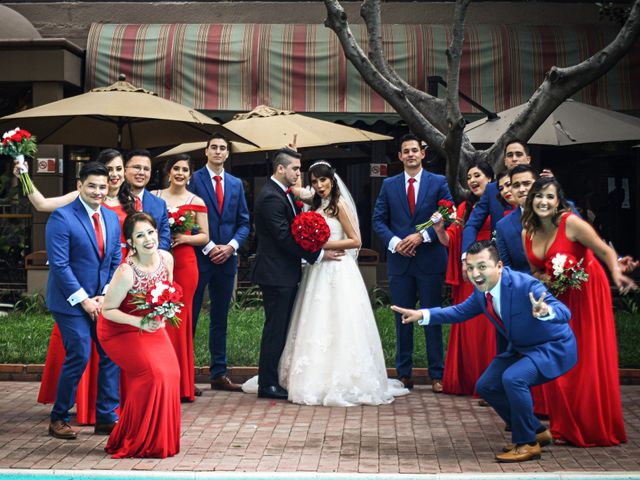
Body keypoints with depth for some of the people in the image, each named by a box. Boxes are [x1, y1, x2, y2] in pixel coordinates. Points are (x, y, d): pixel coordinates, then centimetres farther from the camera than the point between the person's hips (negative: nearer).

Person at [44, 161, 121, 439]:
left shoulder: (111, 218, 9)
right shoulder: (62, 217, -12)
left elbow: (116, 262, 11)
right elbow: (59, 264, -16)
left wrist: (106, 296, -2)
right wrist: (84, 300, -16)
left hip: (102, 300, 6)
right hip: (71, 301, -6)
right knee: (79, 357, -8)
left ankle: (106, 418, 15)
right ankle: (58, 419, 12)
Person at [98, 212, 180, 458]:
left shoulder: (166, 258, -11)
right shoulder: (126, 272, -29)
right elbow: (107, 310, -20)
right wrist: (140, 322, -30)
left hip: (152, 326, 6)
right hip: (121, 329, -6)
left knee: (171, 373, -8)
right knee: (152, 373, -20)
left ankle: (161, 437, 12)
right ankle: (137, 442, -1)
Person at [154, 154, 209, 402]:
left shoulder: (196, 202, 5)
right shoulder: (154, 197, 10)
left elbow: (204, 236, 7)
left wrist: (184, 238, -10)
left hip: (184, 263, -1)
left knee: (180, 319, 1)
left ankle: (181, 383, 9)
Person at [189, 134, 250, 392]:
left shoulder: (236, 184, 13)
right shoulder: (194, 179, -2)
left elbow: (244, 222, 12)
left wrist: (231, 246, -5)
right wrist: (209, 247, -12)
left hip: (227, 258, 5)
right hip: (199, 256, -5)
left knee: (220, 318, 10)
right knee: (190, 316, -2)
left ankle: (218, 374, 17)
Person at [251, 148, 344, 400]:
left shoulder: (284, 193, 14)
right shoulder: (270, 197, -18)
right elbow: (285, 237, -21)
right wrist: (318, 255, -15)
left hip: (286, 273, 10)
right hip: (276, 274, -10)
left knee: (282, 328, 13)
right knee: (275, 329, -2)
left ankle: (277, 378, 22)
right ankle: (267, 384, 7)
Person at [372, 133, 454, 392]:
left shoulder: (439, 182, 3)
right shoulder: (389, 185, 9)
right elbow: (379, 220, 6)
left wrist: (422, 236, -14)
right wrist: (394, 242, -10)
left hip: (430, 261, -2)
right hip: (399, 260, 2)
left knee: (433, 318, 4)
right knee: (402, 318, 8)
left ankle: (437, 374, 11)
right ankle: (404, 373, 15)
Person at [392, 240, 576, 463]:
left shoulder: (525, 285, -31)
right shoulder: (482, 290, -8)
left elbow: (565, 312, -40)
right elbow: (462, 311, 10)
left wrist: (545, 311, -64)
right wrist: (422, 315, 0)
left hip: (553, 348, -9)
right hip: (521, 348, 9)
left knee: (512, 378, -32)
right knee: (485, 386, 8)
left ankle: (527, 443, -11)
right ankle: (537, 432, 24)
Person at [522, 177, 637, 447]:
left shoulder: (571, 223, -17)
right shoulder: (527, 234, 1)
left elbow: (606, 252, -19)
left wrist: (617, 274, -37)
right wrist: (543, 279, -8)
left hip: (587, 293, -5)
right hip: (558, 298, 6)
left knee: (591, 361, -2)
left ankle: (595, 429, 13)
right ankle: (566, 429, 17)